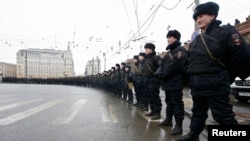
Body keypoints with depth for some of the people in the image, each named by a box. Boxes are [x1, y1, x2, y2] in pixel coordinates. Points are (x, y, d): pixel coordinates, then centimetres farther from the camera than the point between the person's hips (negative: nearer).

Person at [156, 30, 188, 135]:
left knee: (177, 103, -4)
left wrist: (162, 75, -15)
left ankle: (178, 125, 3)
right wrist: (158, 73, -2)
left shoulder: (180, 51, -9)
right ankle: (168, 120, 31)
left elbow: (174, 67, -21)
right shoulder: (169, 52, 20)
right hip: (167, 82, 9)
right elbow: (162, 65, 17)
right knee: (169, 102, 18)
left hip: (175, 82, -9)